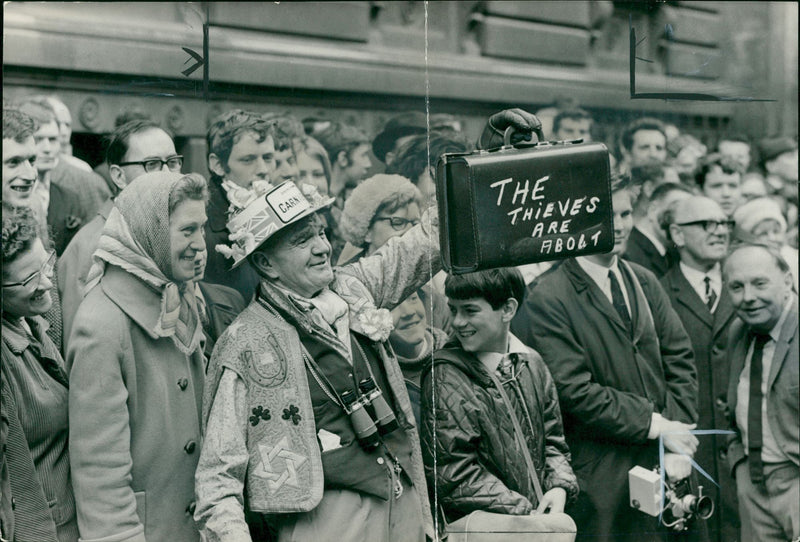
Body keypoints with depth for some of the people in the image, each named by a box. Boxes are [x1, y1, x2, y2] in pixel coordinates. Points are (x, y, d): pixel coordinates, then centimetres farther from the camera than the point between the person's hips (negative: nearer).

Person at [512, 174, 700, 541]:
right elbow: (574, 390, -16)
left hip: (662, 467, 6)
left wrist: (677, 443, -3)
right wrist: (655, 425, -14)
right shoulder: (546, 300, -11)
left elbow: (680, 360, 9)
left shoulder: (645, 283, 11)